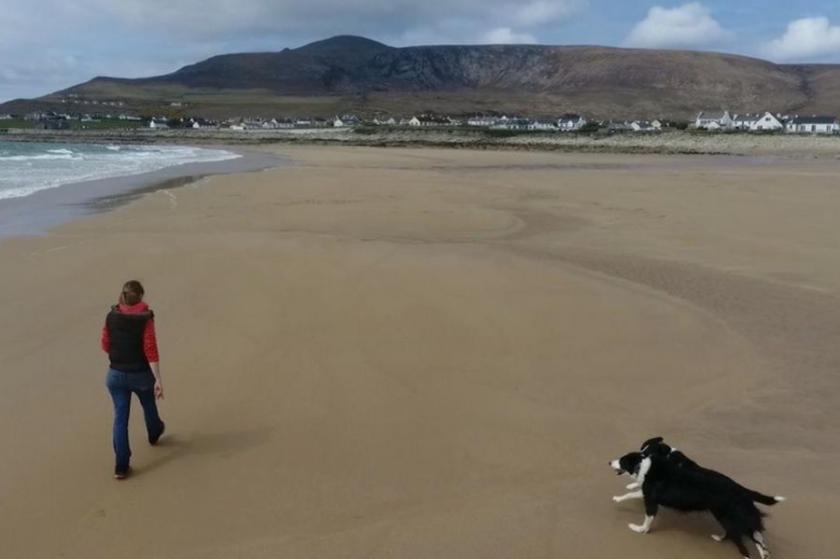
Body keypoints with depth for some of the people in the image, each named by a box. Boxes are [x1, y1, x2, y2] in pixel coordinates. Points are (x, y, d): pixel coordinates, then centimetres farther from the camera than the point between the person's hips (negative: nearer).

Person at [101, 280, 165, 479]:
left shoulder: (111, 317, -7)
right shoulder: (145, 319, -18)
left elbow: (105, 346, 3)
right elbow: (151, 352, -20)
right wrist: (158, 379, -17)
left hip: (116, 374, 2)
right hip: (141, 374, -2)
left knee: (120, 418, 7)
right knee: (149, 406, 27)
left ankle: (121, 466, 6)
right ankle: (154, 433, 56)